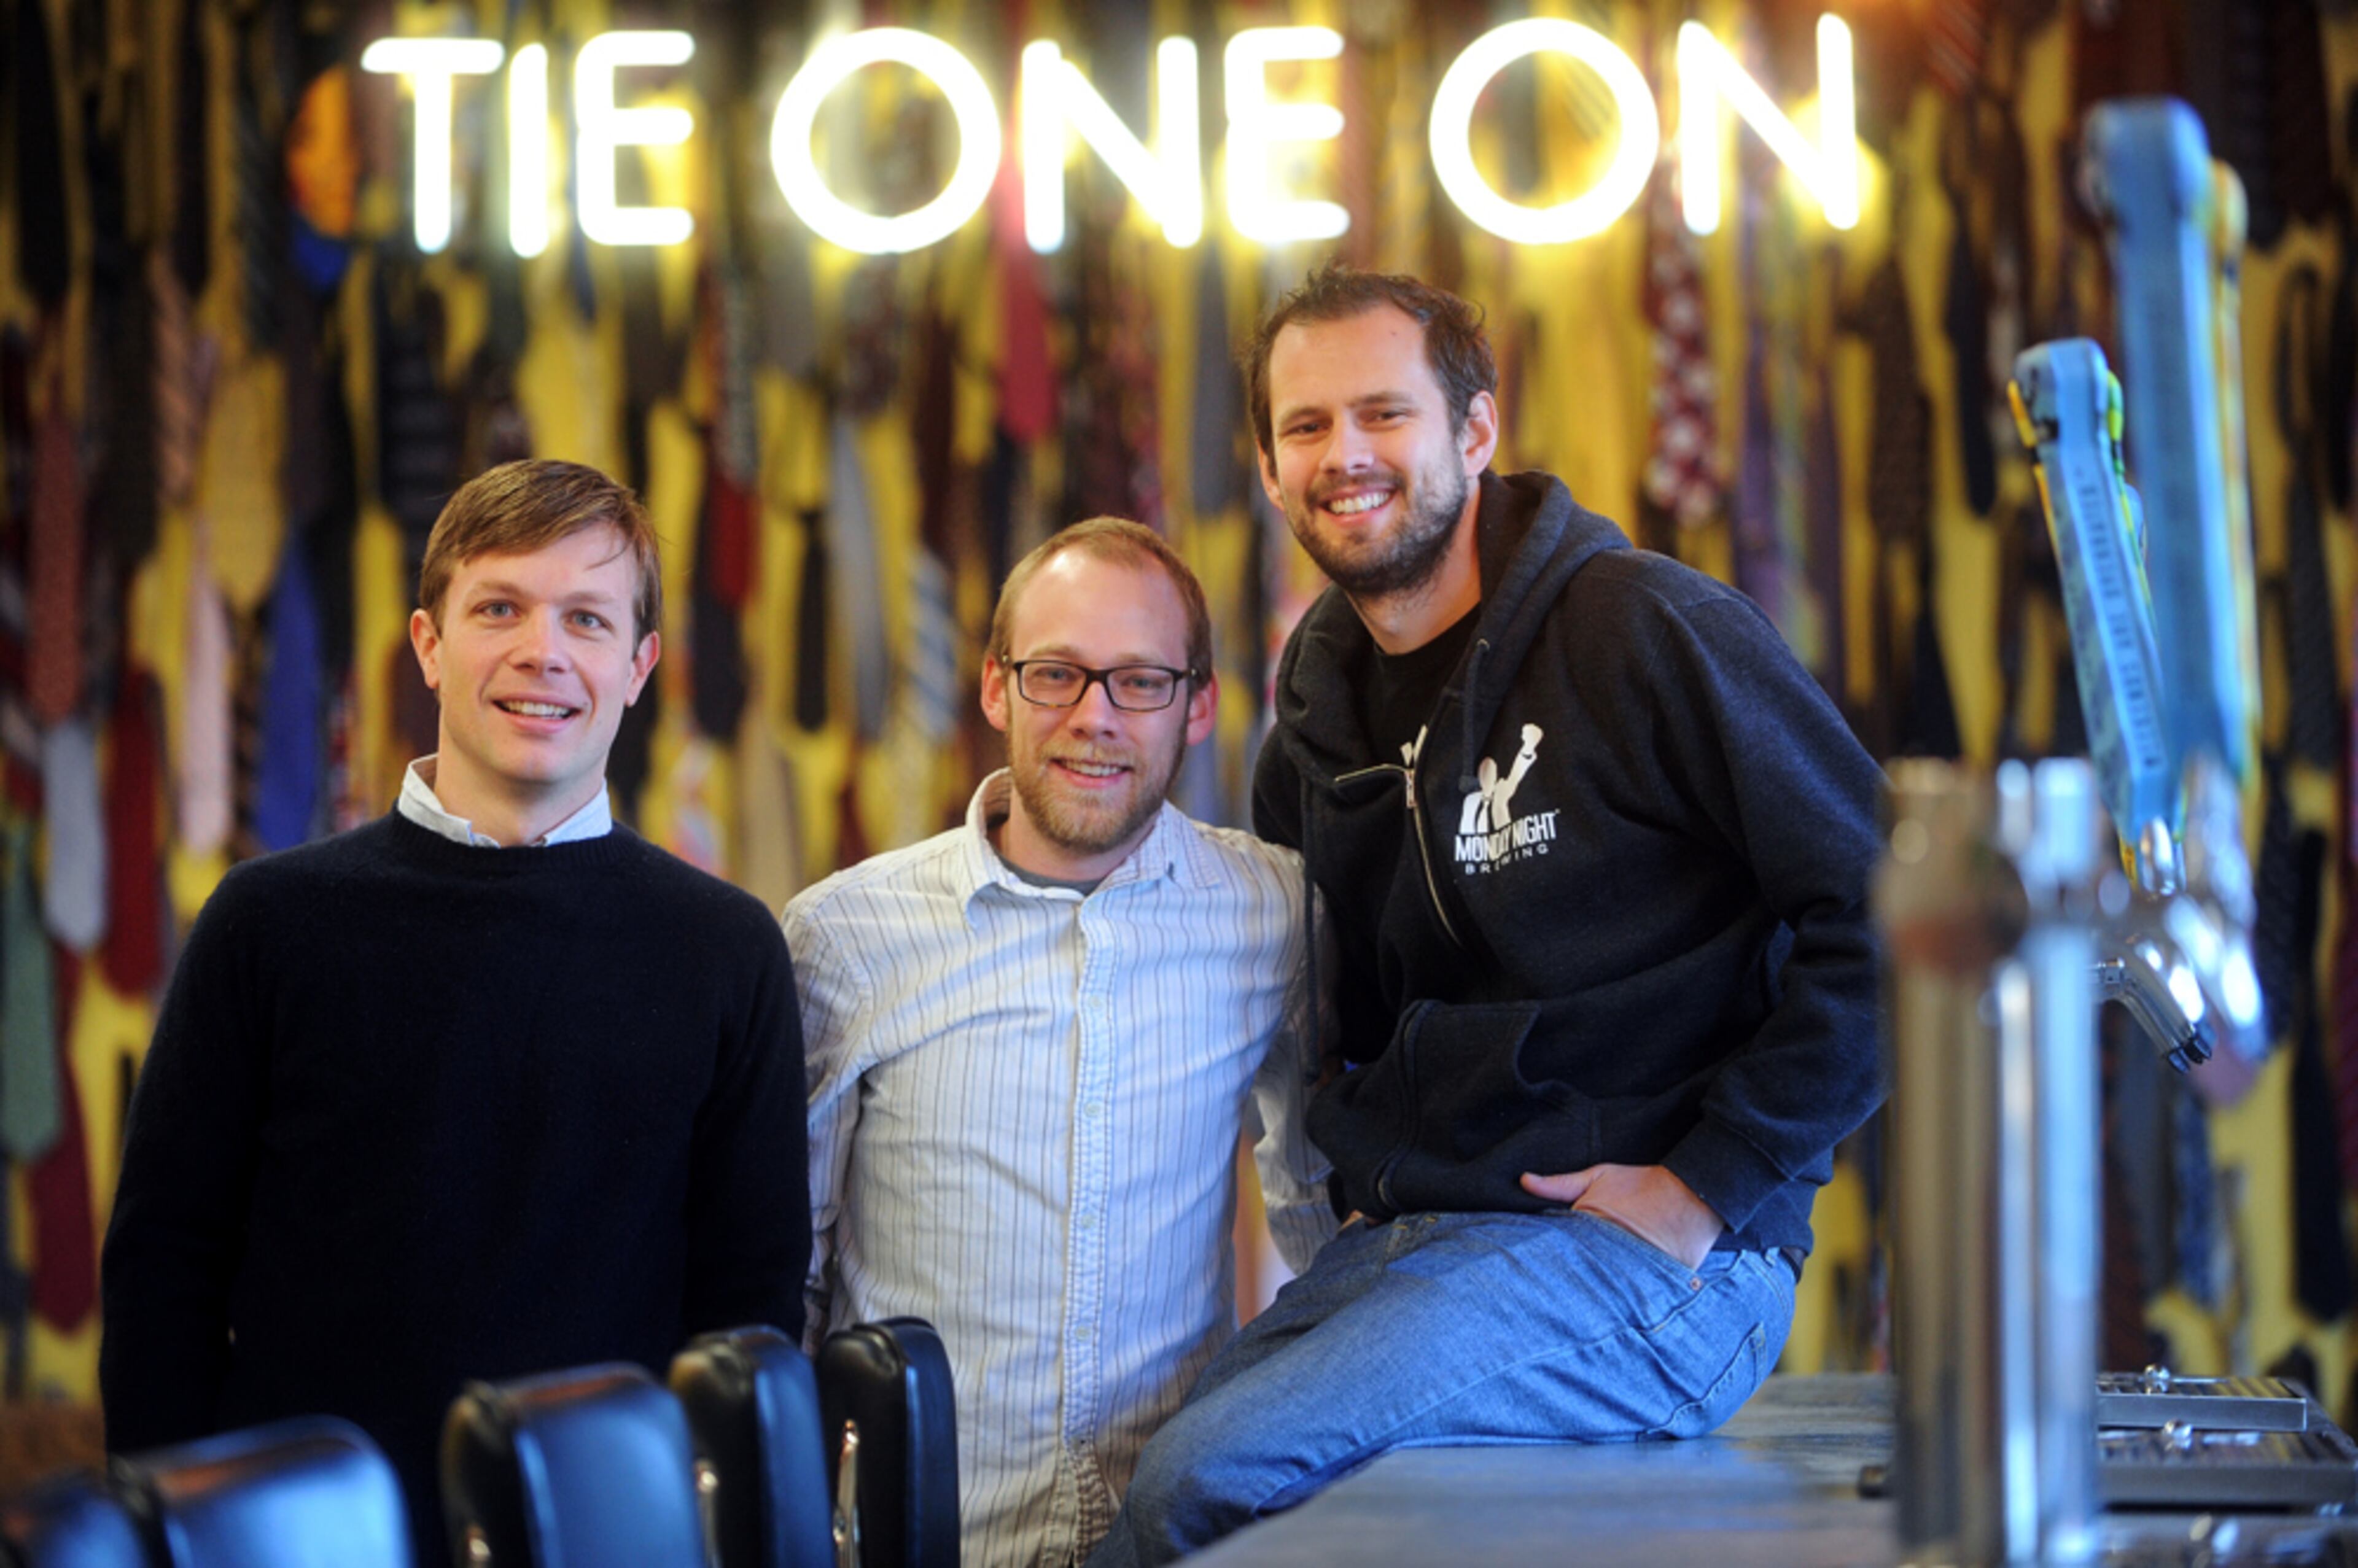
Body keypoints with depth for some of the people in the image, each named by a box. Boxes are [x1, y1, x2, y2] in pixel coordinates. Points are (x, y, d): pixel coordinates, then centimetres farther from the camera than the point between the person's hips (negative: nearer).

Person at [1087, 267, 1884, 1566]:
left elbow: (1884, 913, -13)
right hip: (1390, 1246, 7)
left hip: (1635, 1257, -7)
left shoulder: (1643, 632, -8)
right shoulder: (1317, 712, 15)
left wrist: (1710, 1185, -15)